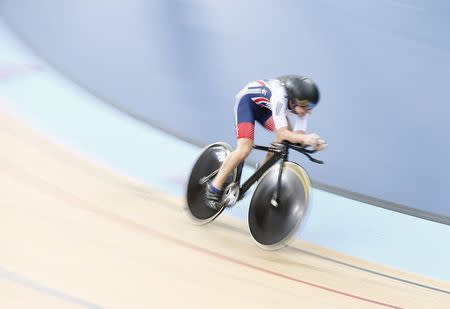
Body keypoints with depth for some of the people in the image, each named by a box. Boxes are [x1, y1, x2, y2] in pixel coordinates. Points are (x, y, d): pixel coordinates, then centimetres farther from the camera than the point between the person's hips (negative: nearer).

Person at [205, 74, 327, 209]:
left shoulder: (302, 105, -20)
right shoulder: (280, 97, -40)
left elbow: (298, 134, -21)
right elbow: (282, 133, -43)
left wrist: (312, 140, -41)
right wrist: (304, 138, -59)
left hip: (264, 105, 7)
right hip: (247, 100, -7)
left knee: (287, 133, -13)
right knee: (244, 149, -21)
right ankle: (214, 187, -8)